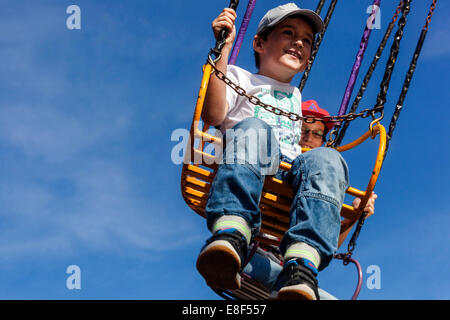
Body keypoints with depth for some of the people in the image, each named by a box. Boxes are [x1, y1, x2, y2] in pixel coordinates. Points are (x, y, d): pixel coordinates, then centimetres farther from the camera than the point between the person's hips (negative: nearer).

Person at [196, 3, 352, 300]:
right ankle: (231, 235, -58)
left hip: (292, 174, 3)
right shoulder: (239, 77, 24)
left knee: (326, 159, -30)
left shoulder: (298, 97, 40)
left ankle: (302, 267, -55)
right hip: (247, 171, -3)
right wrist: (223, 48, -4)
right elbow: (213, 114, 2)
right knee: (254, 128, -35)